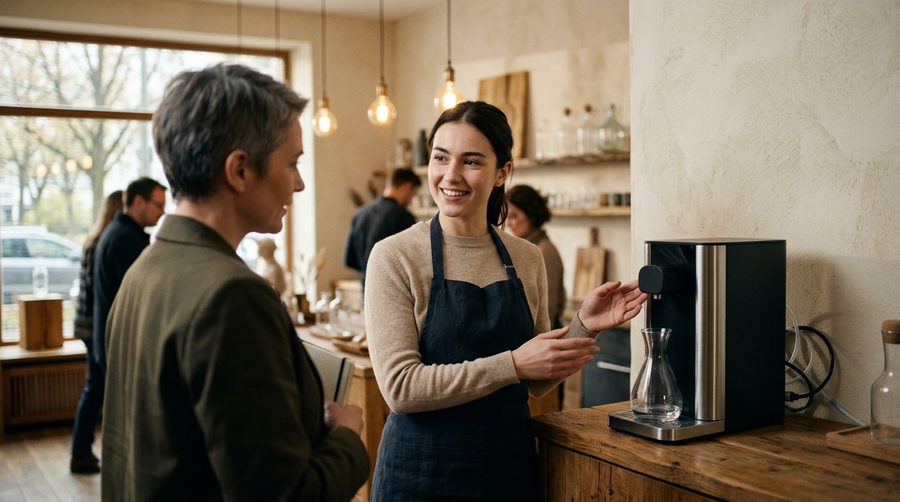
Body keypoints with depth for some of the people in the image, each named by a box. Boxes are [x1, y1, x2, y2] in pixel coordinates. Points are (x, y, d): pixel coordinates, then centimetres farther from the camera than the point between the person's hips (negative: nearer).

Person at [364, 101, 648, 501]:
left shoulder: (527, 259, 2)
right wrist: (512, 364, -23)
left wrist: (582, 327, -8)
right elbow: (400, 386, -18)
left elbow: (537, 383, 8)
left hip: (509, 464, 4)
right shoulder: (395, 257, -11)